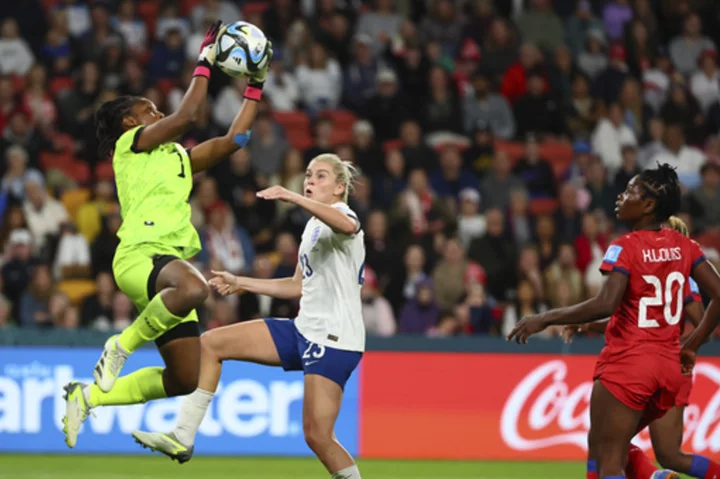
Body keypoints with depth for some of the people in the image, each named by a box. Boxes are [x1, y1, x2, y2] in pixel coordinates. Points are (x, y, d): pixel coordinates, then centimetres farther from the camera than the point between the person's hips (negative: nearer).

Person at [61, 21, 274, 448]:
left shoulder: (178, 157, 30)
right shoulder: (130, 143, 9)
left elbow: (234, 139, 28)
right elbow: (187, 116, -2)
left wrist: (256, 86, 27)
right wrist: (205, 62, 5)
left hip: (171, 264, 8)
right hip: (139, 255, -8)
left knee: (184, 380, 2)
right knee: (194, 288, -43)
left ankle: (89, 396, 16)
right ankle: (123, 346, -22)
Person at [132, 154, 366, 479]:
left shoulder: (341, 213, -10)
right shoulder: (314, 226, 17)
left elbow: (348, 226, -38)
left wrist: (293, 197, -49)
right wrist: (241, 283, 22)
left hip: (335, 339, -9)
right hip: (304, 330, 9)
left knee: (317, 436, -16)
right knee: (210, 344, 4)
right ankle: (182, 438, 5)